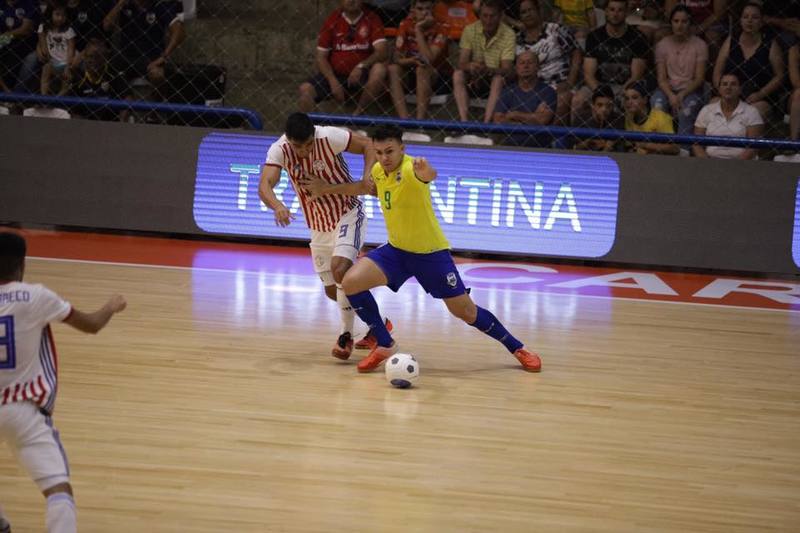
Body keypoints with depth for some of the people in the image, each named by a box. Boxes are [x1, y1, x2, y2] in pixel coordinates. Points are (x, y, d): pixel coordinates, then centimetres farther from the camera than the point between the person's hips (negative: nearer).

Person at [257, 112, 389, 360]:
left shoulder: (329, 137, -24)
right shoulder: (279, 150, -18)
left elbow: (368, 146, -12)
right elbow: (265, 186, -30)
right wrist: (278, 206, -51)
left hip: (348, 214, -5)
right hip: (318, 226, 5)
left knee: (340, 268, -28)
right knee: (332, 290, 11)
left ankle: (347, 335, -14)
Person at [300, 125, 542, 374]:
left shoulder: (410, 168, -25)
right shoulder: (378, 170, -3)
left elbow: (429, 175, -52)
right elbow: (366, 187, 23)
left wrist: (425, 172, -76)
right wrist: (327, 189, 25)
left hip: (431, 253, -6)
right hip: (396, 250, 6)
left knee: (467, 313, -2)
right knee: (351, 282, -15)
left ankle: (517, 349, 21)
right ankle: (385, 345, 1)